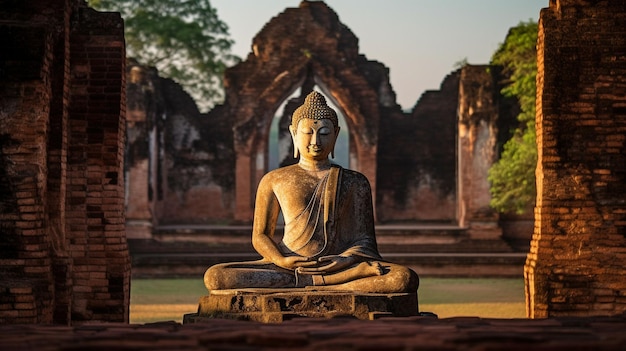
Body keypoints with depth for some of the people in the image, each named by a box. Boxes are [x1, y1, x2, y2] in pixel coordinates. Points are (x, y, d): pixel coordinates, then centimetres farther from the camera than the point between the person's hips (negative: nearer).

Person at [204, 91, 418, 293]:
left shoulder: (355, 183, 17)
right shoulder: (274, 180, 15)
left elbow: (365, 238, 13)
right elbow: (260, 235, 14)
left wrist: (347, 259, -11)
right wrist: (281, 260, -9)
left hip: (337, 266, 0)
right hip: (290, 265, 0)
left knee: (405, 278, -30)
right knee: (215, 277, -27)